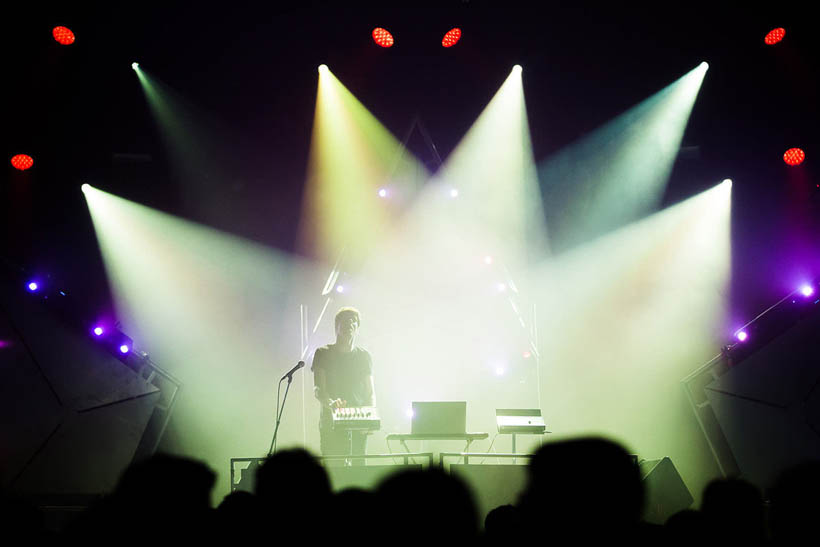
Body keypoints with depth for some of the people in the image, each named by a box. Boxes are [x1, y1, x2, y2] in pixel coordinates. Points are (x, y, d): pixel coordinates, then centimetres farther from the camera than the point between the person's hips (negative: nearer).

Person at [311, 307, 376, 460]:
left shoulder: (364, 356, 13)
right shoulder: (323, 354, 5)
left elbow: (370, 392, 12)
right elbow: (317, 389, -4)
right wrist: (330, 403, -27)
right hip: (330, 423, -2)